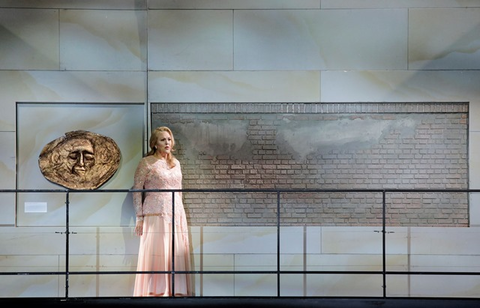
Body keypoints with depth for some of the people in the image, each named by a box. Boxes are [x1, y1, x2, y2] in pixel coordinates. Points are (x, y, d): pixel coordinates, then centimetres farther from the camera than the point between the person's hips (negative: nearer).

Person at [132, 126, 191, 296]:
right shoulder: (147, 162, -2)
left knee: (177, 254, 4)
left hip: (177, 214, 5)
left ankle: (175, 290, 14)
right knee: (155, 253, -4)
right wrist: (139, 217, -8)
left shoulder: (176, 163, 15)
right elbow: (137, 190, -4)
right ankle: (154, 292, 6)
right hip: (155, 214, -5)